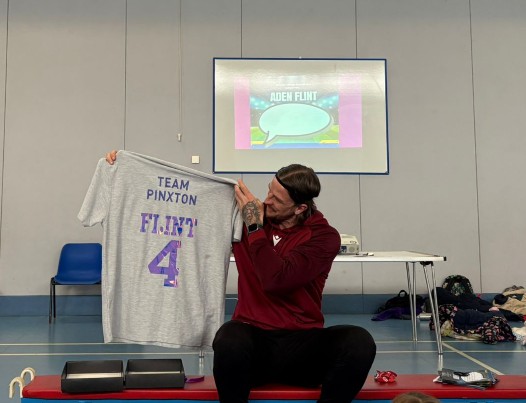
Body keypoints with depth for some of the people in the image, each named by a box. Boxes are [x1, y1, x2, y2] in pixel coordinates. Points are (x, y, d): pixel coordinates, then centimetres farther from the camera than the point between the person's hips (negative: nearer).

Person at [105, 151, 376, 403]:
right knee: (230, 338, -37)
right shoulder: (243, 215, 3)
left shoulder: (323, 236, -5)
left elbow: (276, 280, -20)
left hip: (303, 345, 0)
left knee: (359, 342, -31)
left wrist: (254, 226, -15)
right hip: (254, 342, 1)